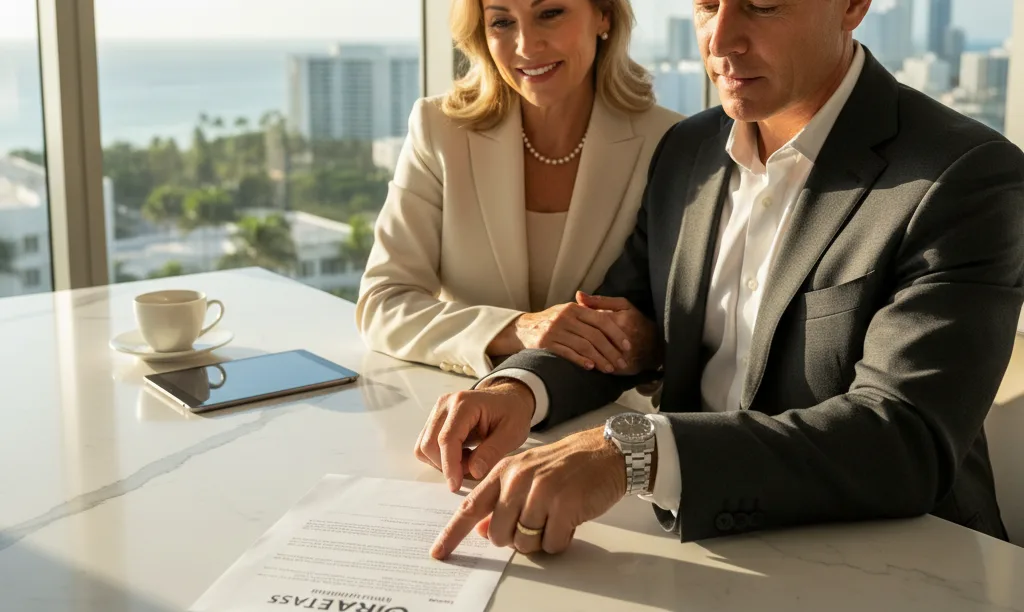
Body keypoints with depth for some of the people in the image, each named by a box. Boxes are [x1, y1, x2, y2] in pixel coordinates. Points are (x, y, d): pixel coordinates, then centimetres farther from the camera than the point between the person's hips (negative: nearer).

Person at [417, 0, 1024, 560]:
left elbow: (908, 444, -27)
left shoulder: (970, 179, -17)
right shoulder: (686, 152, 4)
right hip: (697, 542, 5)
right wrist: (521, 386, -14)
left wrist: (636, 452, -39)